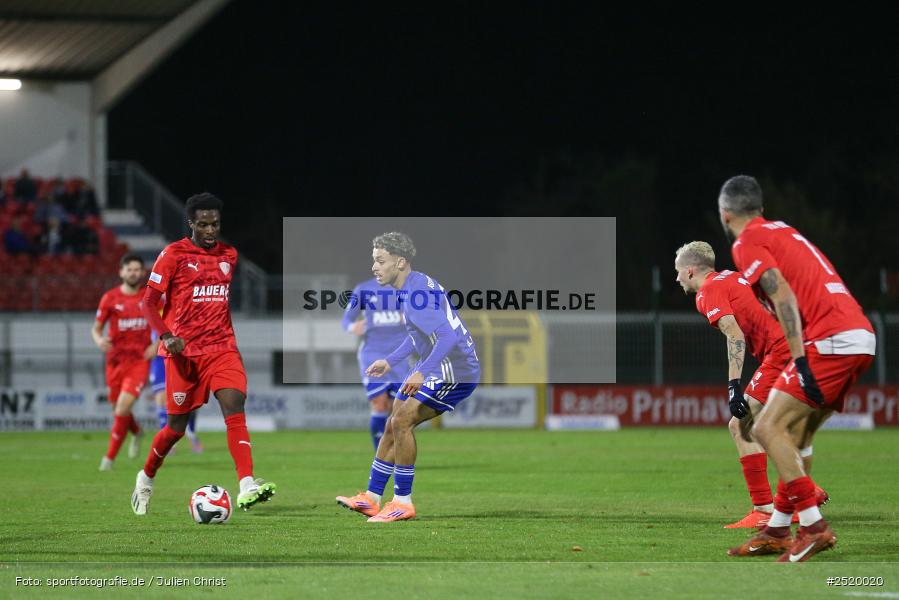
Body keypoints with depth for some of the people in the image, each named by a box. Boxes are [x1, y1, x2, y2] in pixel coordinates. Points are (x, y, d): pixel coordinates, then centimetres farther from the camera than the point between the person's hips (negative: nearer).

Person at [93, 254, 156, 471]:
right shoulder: (110, 298, 0)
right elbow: (96, 327, 6)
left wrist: (157, 344, -2)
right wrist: (99, 340, -17)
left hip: (140, 360, -2)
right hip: (116, 361, 2)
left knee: (123, 408, -17)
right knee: (118, 410, 12)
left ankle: (109, 457, -8)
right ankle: (137, 433, 48)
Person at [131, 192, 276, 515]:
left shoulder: (229, 256, 11)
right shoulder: (173, 255, -4)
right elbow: (149, 302, -6)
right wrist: (166, 335, -21)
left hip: (221, 348, 3)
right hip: (183, 351, -3)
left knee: (235, 406, -19)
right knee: (177, 425, 4)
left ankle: (247, 488, -29)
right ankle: (146, 478, 31)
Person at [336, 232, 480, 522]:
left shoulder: (418, 293, -24)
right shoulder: (400, 292, 8)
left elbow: (449, 336, -34)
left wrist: (422, 373, -39)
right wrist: (390, 361, 22)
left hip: (457, 371, -11)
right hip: (435, 367, 11)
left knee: (402, 421, -17)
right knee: (393, 426, 11)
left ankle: (403, 502, -10)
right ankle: (371, 499, 20)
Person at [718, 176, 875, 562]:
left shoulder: (747, 243, -1)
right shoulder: (782, 231, 26)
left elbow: (784, 297, -15)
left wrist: (800, 359, -20)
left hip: (831, 341, -9)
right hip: (862, 339, 9)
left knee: (768, 429, -9)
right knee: (795, 436, 16)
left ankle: (813, 526, -15)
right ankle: (776, 531, 19)